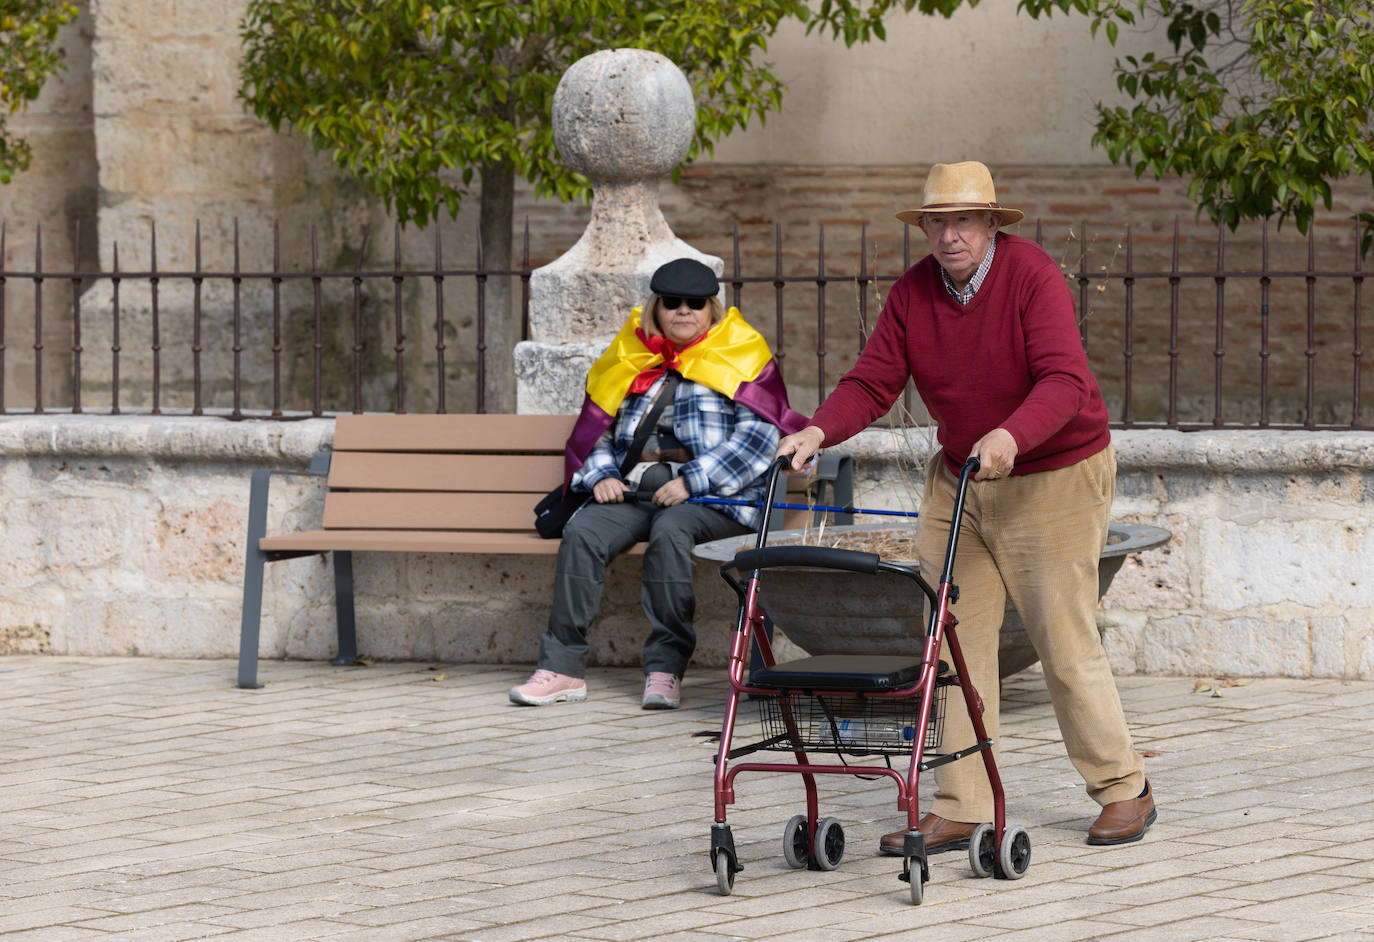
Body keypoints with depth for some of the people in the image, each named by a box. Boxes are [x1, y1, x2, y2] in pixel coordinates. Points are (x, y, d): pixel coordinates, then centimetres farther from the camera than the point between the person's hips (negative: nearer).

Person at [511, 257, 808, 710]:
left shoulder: (741, 356, 7)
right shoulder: (630, 359, 20)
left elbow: (758, 436, -6)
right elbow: (595, 431, 22)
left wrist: (691, 482, -16)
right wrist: (602, 476, -1)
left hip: (714, 497, -4)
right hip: (633, 490, 4)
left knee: (670, 531, -36)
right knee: (581, 532, -25)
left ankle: (665, 668, -31)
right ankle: (562, 666, -25)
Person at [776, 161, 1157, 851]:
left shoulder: (1033, 276, -19)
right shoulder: (912, 294, -2)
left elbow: (1064, 382, -30)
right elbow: (871, 383, -6)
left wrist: (1011, 436, -47)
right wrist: (819, 431, -25)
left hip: (1053, 479, -6)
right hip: (957, 480, 6)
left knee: (1066, 644, -3)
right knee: (953, 641, 0)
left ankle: (1124, 789, 14)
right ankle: (958, 810, 3)